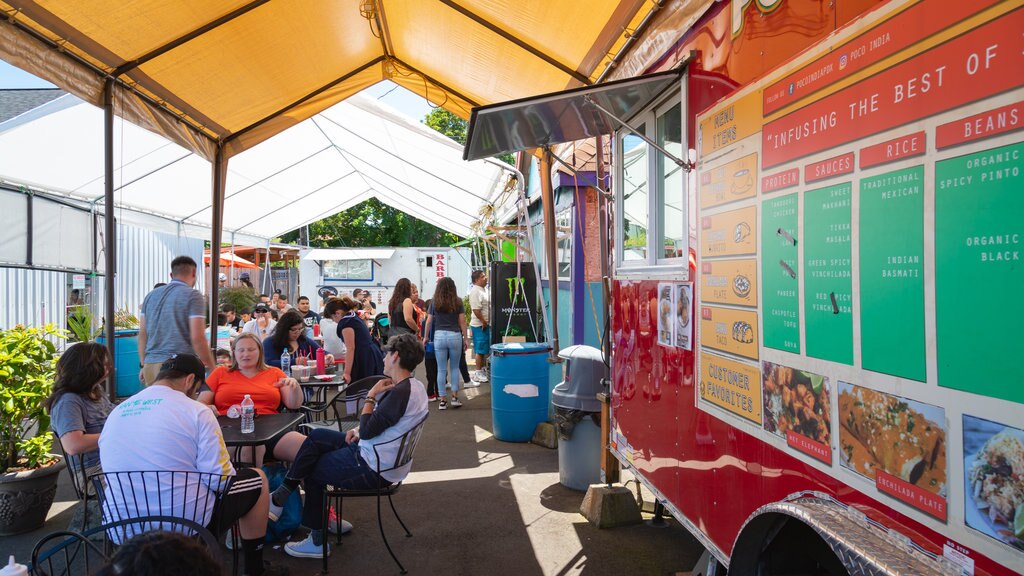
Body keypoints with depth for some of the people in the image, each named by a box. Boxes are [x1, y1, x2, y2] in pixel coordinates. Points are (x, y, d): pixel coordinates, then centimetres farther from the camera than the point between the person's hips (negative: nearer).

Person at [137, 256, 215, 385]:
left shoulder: (151, 295, 14)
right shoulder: (193, 296, -5)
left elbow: (142, 334, 14)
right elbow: (197, 338, -12)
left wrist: (143, 365, 21)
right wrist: (213, 368, -6)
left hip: (151, 365, 6)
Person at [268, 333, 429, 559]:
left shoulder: (400, 392, -26)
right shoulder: (414, 386, 4)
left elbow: (367, 431, -23)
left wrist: (371, 396, -14)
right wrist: (359, 431, 2)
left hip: (373, 469, -9)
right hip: (384, 460, 9)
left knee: (310, 468, 9)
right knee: (317, 436, 12)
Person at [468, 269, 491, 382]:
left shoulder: (484, 289, 14)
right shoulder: (475, 291, -17)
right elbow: (476, 310, -23)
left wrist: (487, 322, 15)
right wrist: (483, 322, -17)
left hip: (485, 324, 9)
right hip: (479, 325, -9)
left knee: (485, 350, 16)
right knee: (480, 350, -2)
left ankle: (484, 369, 26)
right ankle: (478, 373, 6)